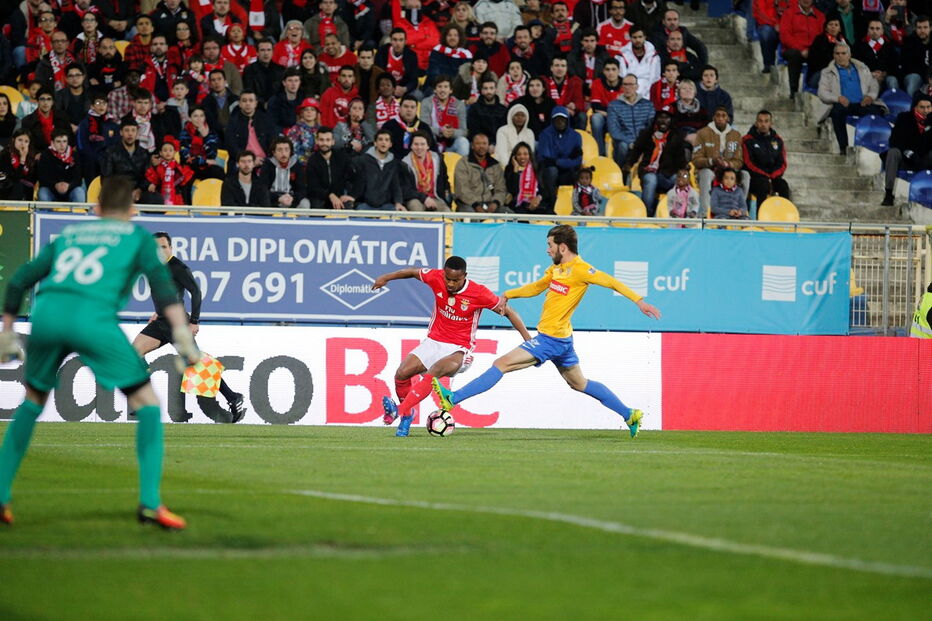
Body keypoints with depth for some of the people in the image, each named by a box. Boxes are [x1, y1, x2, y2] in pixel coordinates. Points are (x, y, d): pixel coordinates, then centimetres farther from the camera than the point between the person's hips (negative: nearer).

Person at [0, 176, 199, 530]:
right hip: (93, 318, -4)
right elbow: (158, 278, 1)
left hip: (46, 314, 4)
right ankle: (150, 503, -4)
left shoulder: (67, 234, 31)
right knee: (147, 404, 7)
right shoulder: (137, 235, 20)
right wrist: (181, 332, -6)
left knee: (32, 402, 26)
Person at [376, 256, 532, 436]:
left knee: (434, 371, -34)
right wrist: (386, 278, 20)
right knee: (402, 373, -13)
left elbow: (507, 311, -7)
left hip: (459, 349, -5)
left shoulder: (479, 293, -16)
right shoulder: (436, 278, -8)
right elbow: (413, 272, 12)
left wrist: (528, 339, -11)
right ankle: (407, 413, 12)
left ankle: (400, 410, -41)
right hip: (433, 341, 5)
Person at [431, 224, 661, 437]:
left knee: (502, 364, -10)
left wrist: (639, 301, -19)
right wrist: (507, 295, 21)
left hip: (552, 339, -10)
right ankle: (629, 414, 26)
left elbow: (612, 282, -15)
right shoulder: (556, 269, 13)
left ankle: (453, 399, -10)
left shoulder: (580, 270, -15)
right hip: (560, 340, 10)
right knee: (579, 383, 20)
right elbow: (536, 287, 26)